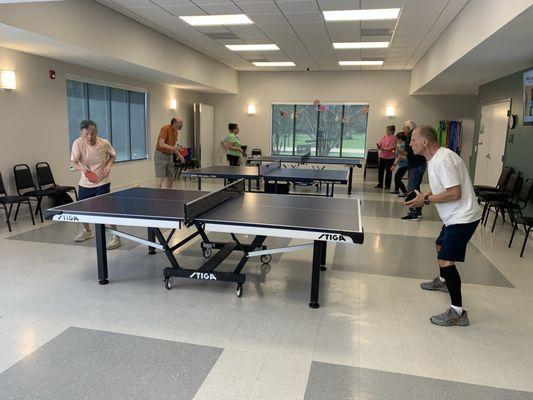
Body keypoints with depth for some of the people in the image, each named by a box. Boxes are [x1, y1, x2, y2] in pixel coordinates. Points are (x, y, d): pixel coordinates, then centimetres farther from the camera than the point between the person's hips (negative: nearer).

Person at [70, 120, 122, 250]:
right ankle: (86, 231, 45)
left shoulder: (104, 143, -15)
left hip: (102, 182, -3)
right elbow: (74, 163, -18)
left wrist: (108, 165, -15)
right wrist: (83, 169, -38)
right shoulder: (78, 143, -17)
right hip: (85, 183, 3)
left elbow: (113, 156, 4)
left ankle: (116, 237, 1)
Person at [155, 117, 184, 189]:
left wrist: (179, 155, 9)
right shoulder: (165, 129, -17)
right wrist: (172, 148, -36)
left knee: (171, 178, 12)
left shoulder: (176, 132, 9)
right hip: (161, 155, -8)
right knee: (160, 178, -13)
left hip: (169, 156, 8)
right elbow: (161, 144, -26)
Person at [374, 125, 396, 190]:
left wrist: (384, 149, -29)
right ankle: (380, 184, 20)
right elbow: (380, 144, 10)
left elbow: (392, 148, -17)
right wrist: (378, 145, -13)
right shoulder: (384, 136, 7)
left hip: (390, 158, -6)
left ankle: (387, 185, 13)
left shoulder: (393, 138, -9)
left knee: (388, 171, 3)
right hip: (382, 156, 6)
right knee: (380, 170, 9)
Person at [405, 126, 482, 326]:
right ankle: (443, 281, 55)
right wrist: (424, 196, 4)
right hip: (454, 217, 11)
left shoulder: (443, 159, -23)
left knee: (445, 260, -16)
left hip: (463, 217, -11)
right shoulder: (434, 159, 10)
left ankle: (458, 312, -8)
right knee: (440, 245, 29)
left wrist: (425, 200, -20)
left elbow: (455, 193, -27)